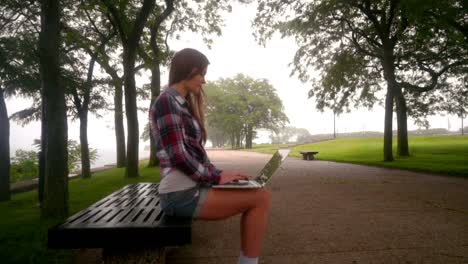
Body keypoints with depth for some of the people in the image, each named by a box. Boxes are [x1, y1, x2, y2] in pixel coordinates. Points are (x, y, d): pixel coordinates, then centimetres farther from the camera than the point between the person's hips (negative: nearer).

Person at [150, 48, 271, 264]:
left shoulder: (184, 104, 19)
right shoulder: (167, 101, -11)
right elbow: (178, 156, -19)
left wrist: (218, 174, 5)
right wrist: (216, 177, -11)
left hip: (192, 187, 9)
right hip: (182, 194, -9)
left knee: (261, 196, 7)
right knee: (261, 198, -11)